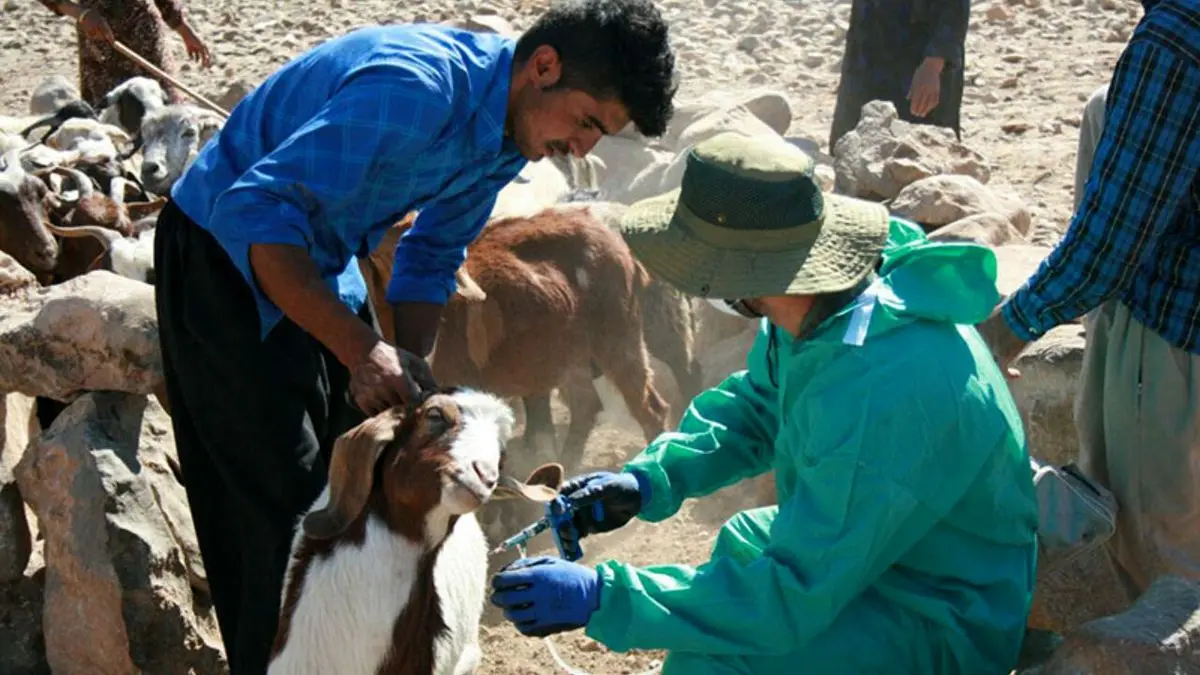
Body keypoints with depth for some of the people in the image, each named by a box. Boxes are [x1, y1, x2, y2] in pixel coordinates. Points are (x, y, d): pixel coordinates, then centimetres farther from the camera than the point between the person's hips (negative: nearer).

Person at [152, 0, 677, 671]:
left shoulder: (510, 128, -4)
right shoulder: (416, 87, -33)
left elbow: (432, 257, 8)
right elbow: (253, 213, -36)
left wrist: (411, 369, -6)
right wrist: (360, 347, -37)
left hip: (322, 260, 9)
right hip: (226, 256, -8)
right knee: (286, 499, -8)